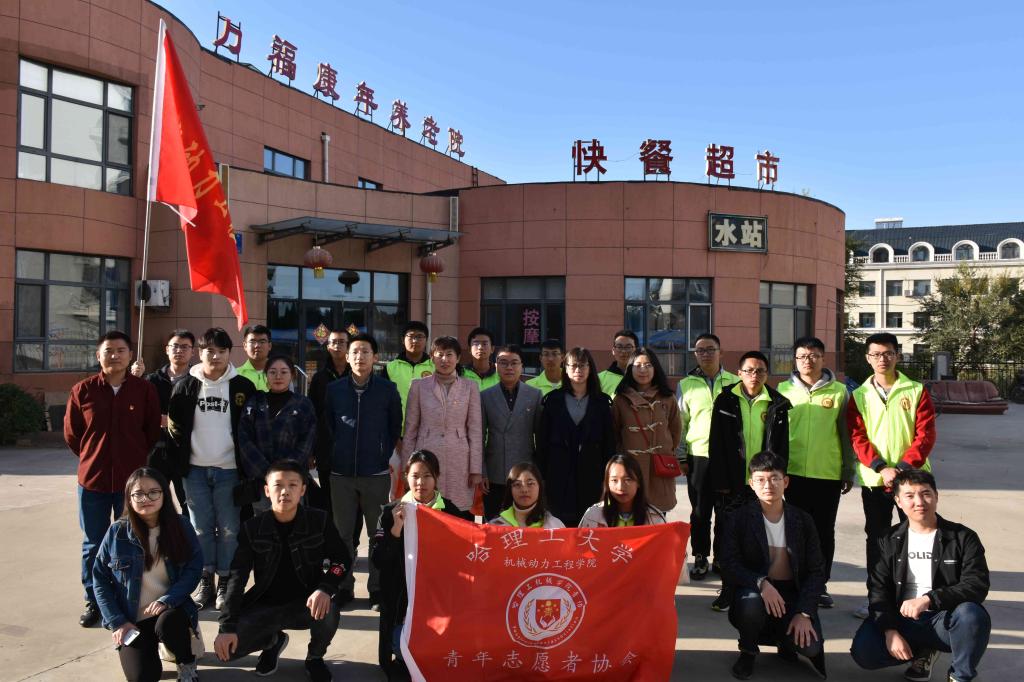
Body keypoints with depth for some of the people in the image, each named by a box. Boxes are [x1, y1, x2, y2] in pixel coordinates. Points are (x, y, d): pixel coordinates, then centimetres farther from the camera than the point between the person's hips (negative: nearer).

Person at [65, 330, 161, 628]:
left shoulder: (145, 390, -4)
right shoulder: (83, 390, -3)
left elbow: (153, 432, 5)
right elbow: (71, 433, 8)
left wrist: (135, 461, 8)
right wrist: (94, 458, 11)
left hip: (132, 480, -1)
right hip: (92, 480, 1)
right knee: (93, 545, 11)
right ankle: (93, 602, 25)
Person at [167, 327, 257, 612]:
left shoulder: (243, 387, -1)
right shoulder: (186, 386, 4)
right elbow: (174, 427, 7)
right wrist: (180, 463, -2)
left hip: (229, 470, -2)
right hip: (195, 470, 2)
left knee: (229, 529, 3)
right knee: (201, 527, 9)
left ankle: (225, 581, 15)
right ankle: (204, 580, 21)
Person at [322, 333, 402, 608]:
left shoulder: (388, 389, -1)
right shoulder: (334, 389, 3)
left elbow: (395, 428, 6)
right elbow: (327, 427, 12)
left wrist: (384, 456, 3)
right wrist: (338, 455, 8)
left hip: (376, 473, -1)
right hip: (341, 472, 2)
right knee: (342, 532, 8)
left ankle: (377, 587, 16)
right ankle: (344, 586, 20)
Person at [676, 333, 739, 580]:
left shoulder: (735, 382, 5)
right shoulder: (686, 385, 5)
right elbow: (680, 424, 6)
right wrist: (680, 457, 2)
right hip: (698, 456, 0)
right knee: (700, 512, 6)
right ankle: (701, 558, 17)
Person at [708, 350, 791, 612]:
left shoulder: (777, 404, 3)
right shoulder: (726, 400, 1)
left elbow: (781, 446, 5)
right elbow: (716, 443, -1)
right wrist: (720, 481, -6)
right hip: (731, 483, 0)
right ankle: (728, 589, 18)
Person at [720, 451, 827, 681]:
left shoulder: (803, 520, 1)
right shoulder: (738, 519, -5)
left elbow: (817, 571, 0)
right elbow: (729, 566, -13)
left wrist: (804, 613, -13)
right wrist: (761, 583, -32)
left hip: (792, 594, 2)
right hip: (754, 590, -1)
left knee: (811, 646, -23)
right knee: (752, 602, -36)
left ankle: (783, 637, 16)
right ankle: (748, 651, -2)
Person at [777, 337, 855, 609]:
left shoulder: (838, 391, 2)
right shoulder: (784, 390, 4)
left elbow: (846, 434, 4)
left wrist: (849, 472, 4)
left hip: (829, 473, 0)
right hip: (794, 472, 0)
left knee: (825, 532, 8)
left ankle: (820, 585, 21)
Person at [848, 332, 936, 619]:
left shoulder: (917, 391, 0)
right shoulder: (859, 396, 3)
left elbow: (925, 435, -6)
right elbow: (857, 437, -3)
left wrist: (903, 467, -17)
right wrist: (881, 468, -17)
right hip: (873, 480, 1)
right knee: (876, 539, 9)